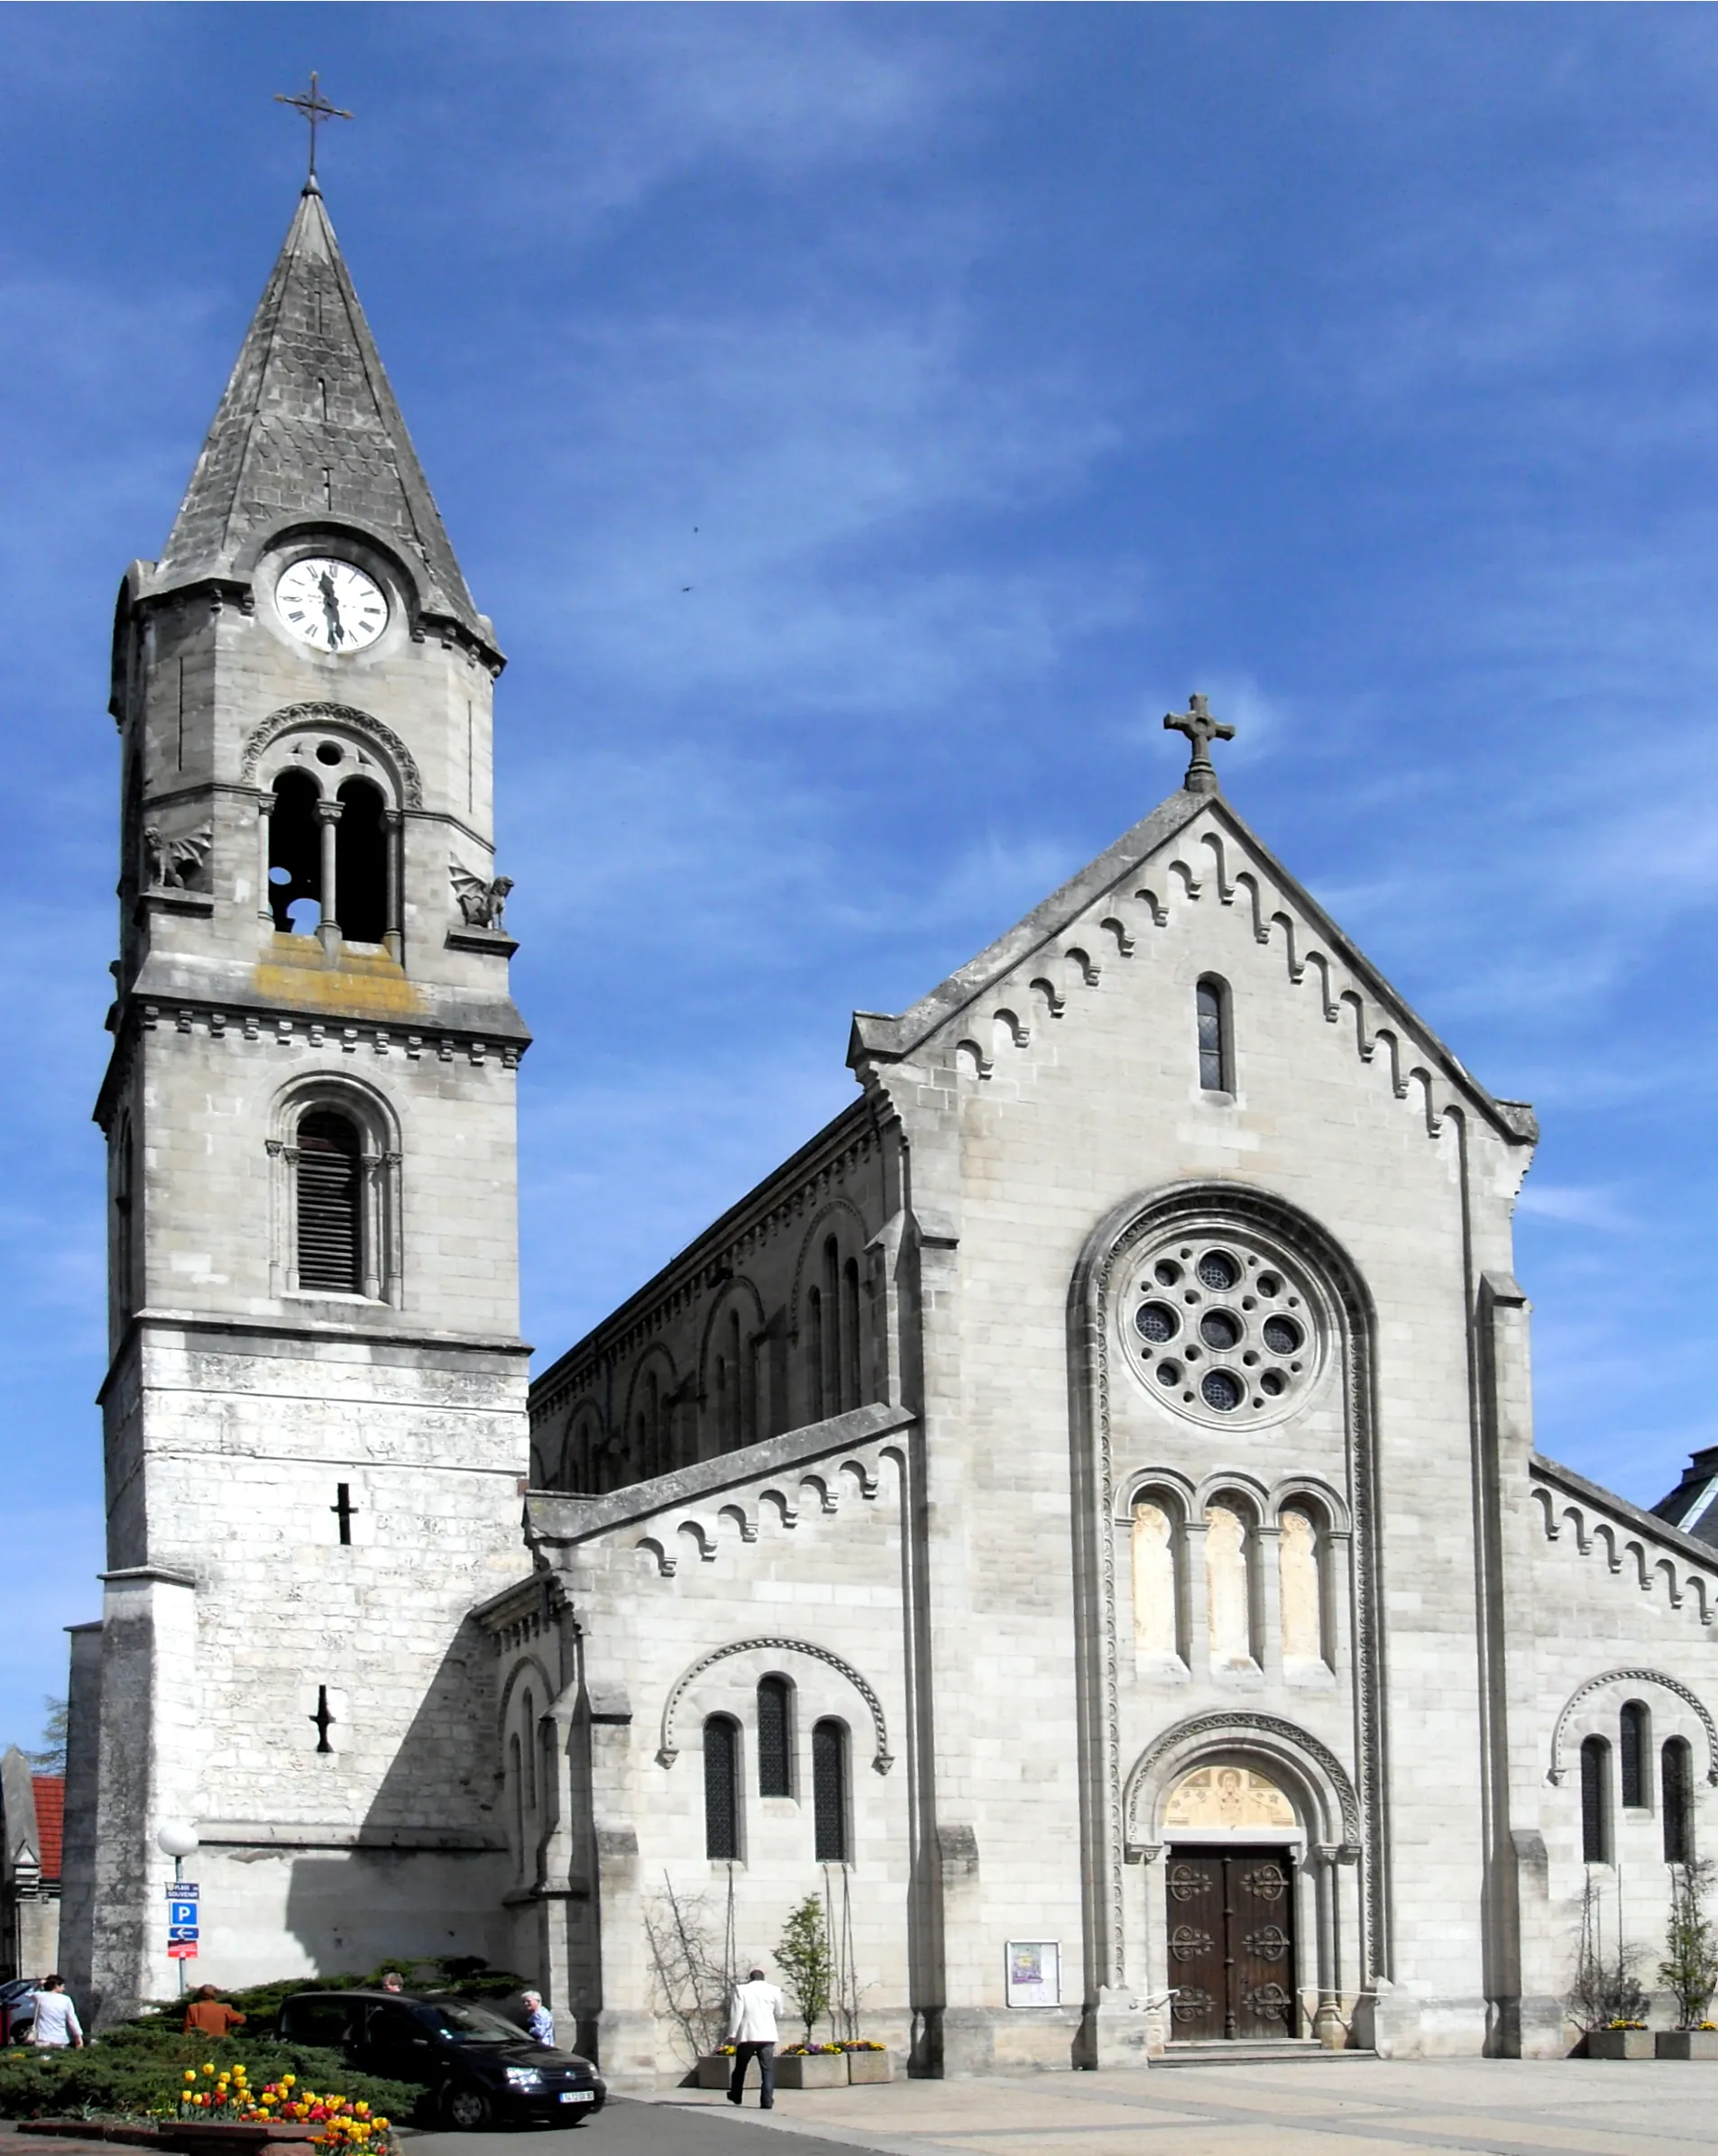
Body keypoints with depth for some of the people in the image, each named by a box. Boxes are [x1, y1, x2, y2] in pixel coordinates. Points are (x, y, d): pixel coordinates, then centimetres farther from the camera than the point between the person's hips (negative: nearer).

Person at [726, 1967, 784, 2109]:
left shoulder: (741, 1989, -1)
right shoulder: (773, 1990, 4)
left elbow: (736, 2013, -6)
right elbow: (778, 2012, 15)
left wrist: (732, 2034, -3)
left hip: (747, 2035, -1)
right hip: (767, 2036, 1)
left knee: (740, 2067, 18)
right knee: (767, 2069, -1)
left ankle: (736, 2096, 33)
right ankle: (767, 2102, -11)